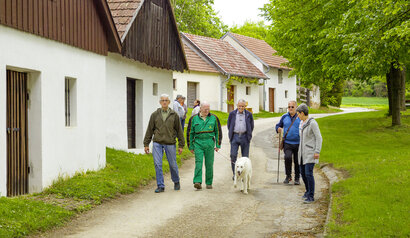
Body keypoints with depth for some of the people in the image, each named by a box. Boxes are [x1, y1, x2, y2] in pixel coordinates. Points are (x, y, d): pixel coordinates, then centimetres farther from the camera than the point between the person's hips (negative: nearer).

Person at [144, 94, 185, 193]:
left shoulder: (174, 115, 3)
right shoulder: (155, 114, 5)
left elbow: (179, 130, 6)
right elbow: (150, 130, 8)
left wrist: (181, 145, 3)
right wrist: (146, 144, 4)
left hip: (170, 143, -1)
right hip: (157, 143, 1)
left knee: (173, 164, 7)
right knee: (157, 165, -6)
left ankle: (176, 181, 31)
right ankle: (160, 186, 0)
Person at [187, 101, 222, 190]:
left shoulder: (213, 118, 5)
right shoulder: (194, 119, 3)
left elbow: (218, 132, 10)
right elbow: (190, 133, 9)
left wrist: (218, 145, 6)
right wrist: (191, 147, 8)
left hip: (209, 143, 1)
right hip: (198, 143, -1)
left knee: (209, 164, 3)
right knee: (198, 162, -12)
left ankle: (209, 183, 13)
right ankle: (197, 182, -18)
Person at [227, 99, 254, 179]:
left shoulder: (249, 114, 4)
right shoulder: (232, 114, 5)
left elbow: (251, 126, 12)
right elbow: (229, 125, 13)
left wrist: (248, 136, 7)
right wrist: (231, 135, 8)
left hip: (244, 137, 0)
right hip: (235, 136, 0)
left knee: (245, 157, 3)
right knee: (233, 155, -8)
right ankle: (235, 173, 1)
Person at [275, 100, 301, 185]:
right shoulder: (284, 117, 9)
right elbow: (278, 126, 19)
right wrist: (279, 129, -3)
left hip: (298, 143, -1)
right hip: (287, 143, 1)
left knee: (297, 161, 2)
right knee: (287, 157, -20)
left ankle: (297, 178, 20)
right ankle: (288, 176, -3)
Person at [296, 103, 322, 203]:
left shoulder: (313, 123, -16)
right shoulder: (302, 123, 10)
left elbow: (318, 137, -15)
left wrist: (317, 152, -20)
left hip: (311, 152, -9)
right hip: (303, 152, 9)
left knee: (308, 173, -14)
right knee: (303, 172, 12)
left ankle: (311, 196, -8)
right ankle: (308, 190, 31)